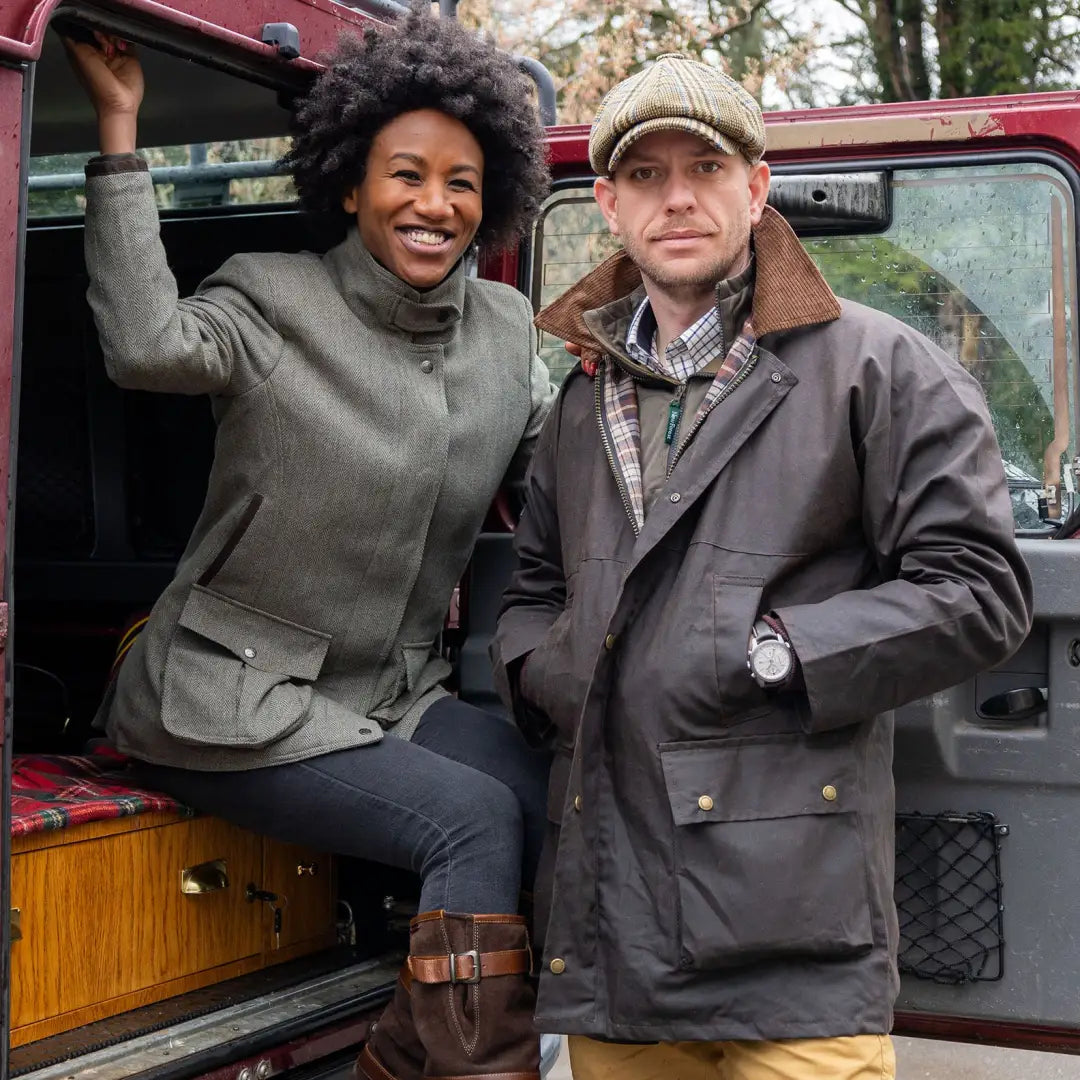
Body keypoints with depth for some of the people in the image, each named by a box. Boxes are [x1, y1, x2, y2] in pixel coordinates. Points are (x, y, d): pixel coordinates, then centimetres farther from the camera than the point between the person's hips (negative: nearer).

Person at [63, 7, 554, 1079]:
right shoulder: (275, 302, -9)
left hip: (393, 692, 6)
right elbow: (150, 344, -29)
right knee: (475, 819, -22)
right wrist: (119, 130, -26)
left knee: (559, 797, -18)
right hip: (237, 700, -6)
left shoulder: (505, 329, 8)